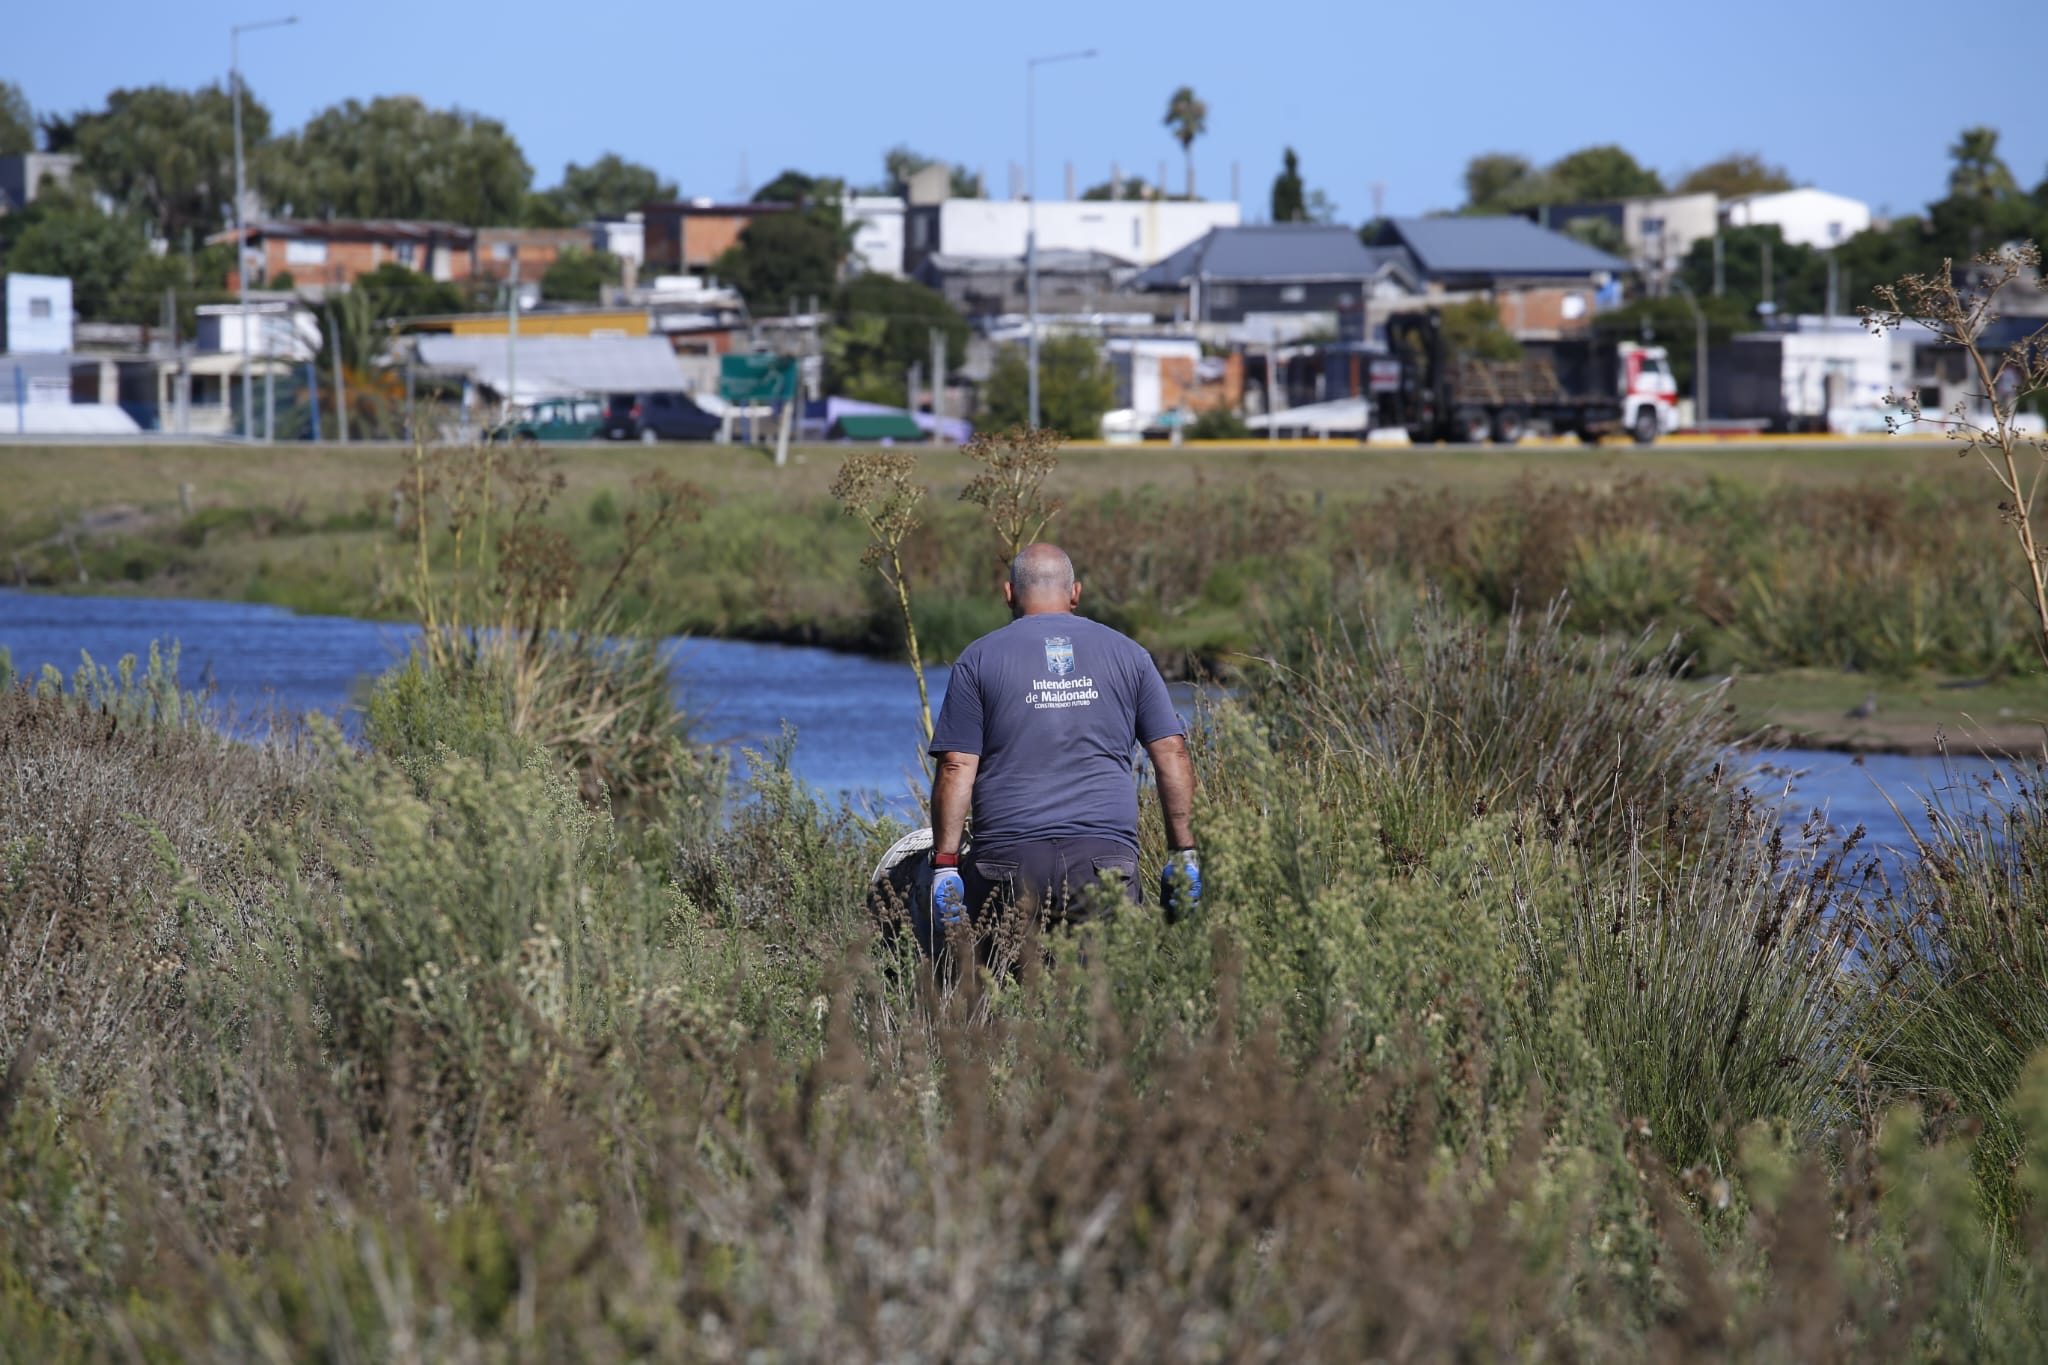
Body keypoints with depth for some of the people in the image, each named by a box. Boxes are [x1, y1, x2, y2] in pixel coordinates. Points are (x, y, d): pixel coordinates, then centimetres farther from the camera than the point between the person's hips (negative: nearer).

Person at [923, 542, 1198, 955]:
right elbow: (1171, 752, 11)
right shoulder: (1126, 654, 14)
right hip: (1105, 857, 1)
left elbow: (956, 768, 2)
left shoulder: (979, 659, 8)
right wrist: (1182, 854, 13)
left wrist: (945, 864, 3)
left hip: (1009, 859, -1)